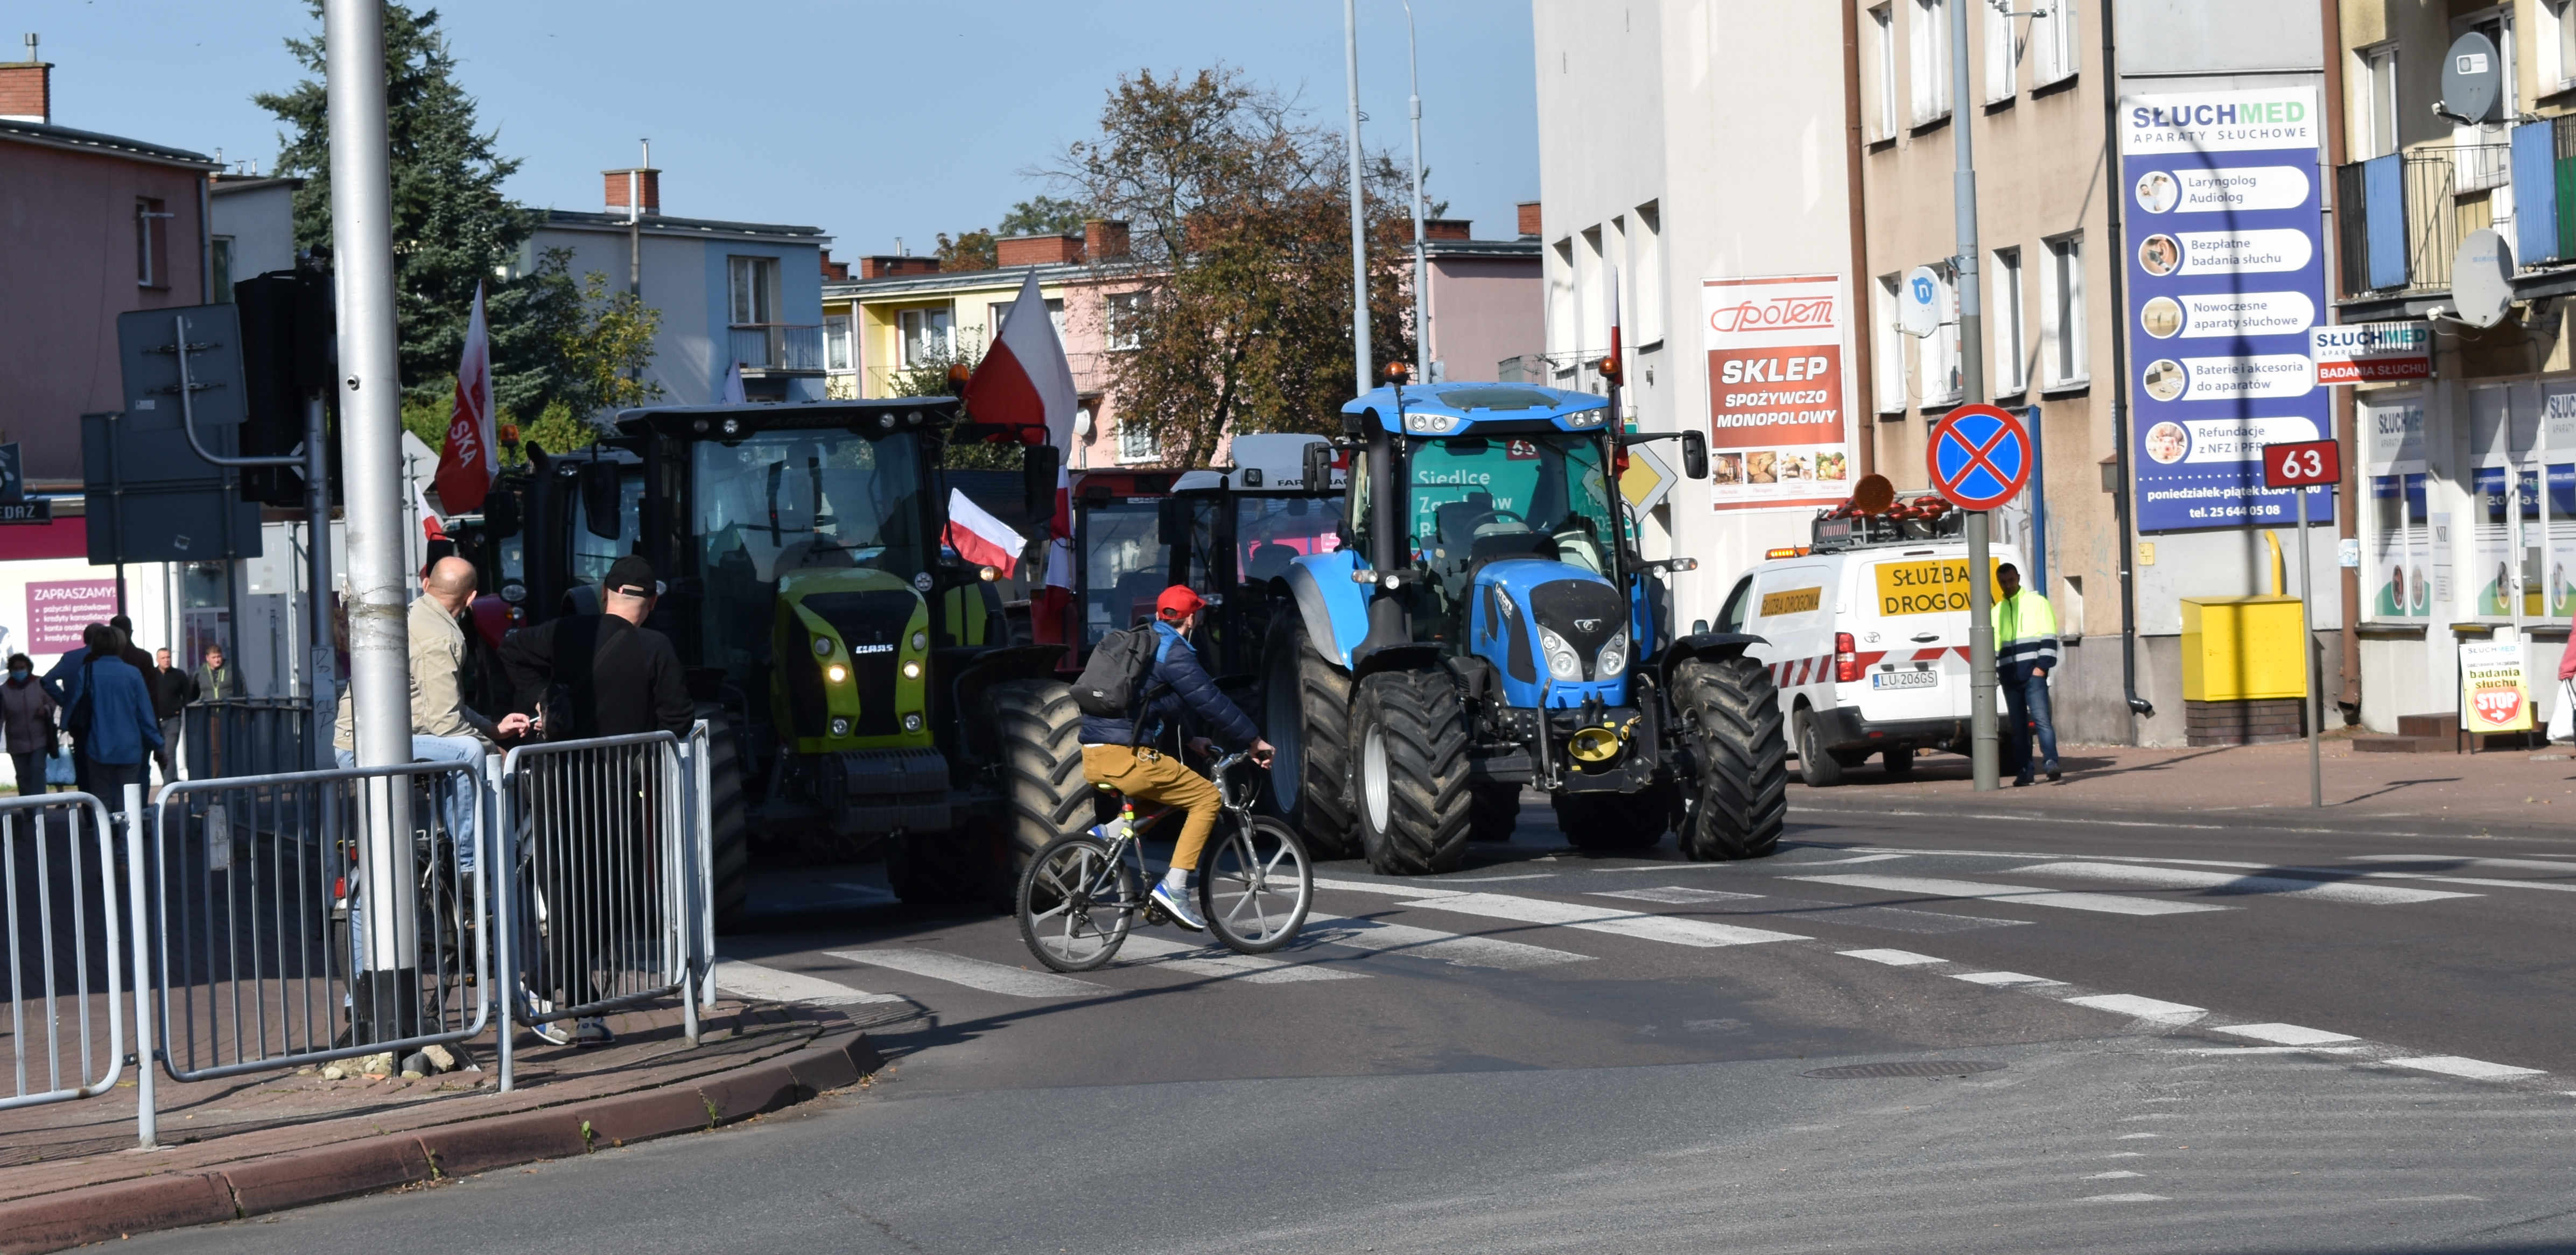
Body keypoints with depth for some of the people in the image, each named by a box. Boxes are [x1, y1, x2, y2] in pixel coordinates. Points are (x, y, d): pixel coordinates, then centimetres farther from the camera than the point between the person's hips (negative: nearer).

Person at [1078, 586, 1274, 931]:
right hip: (1128, 759, -9)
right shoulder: (1174, 651, -5)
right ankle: (1174, 887, -11)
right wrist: (1254, 741, -1)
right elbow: (1210, 701, -9)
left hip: (1093, 760, 9)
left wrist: (1191, 738, 39)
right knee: (1208, 797, -2)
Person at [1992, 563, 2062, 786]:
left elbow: (2049, 637, -2)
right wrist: (1992, 672, 13)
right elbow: (1993, 646, 25)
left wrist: (2042, 665, -11)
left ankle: (2050, 763, -21)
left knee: (2041, 719, -16)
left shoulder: (2037, 602, 4)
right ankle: (2023, 771, 5)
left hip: (2033, 673, -5)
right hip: (2009, 676, 5)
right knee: (2017, 726, 4)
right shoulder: (1997, 611, 20)